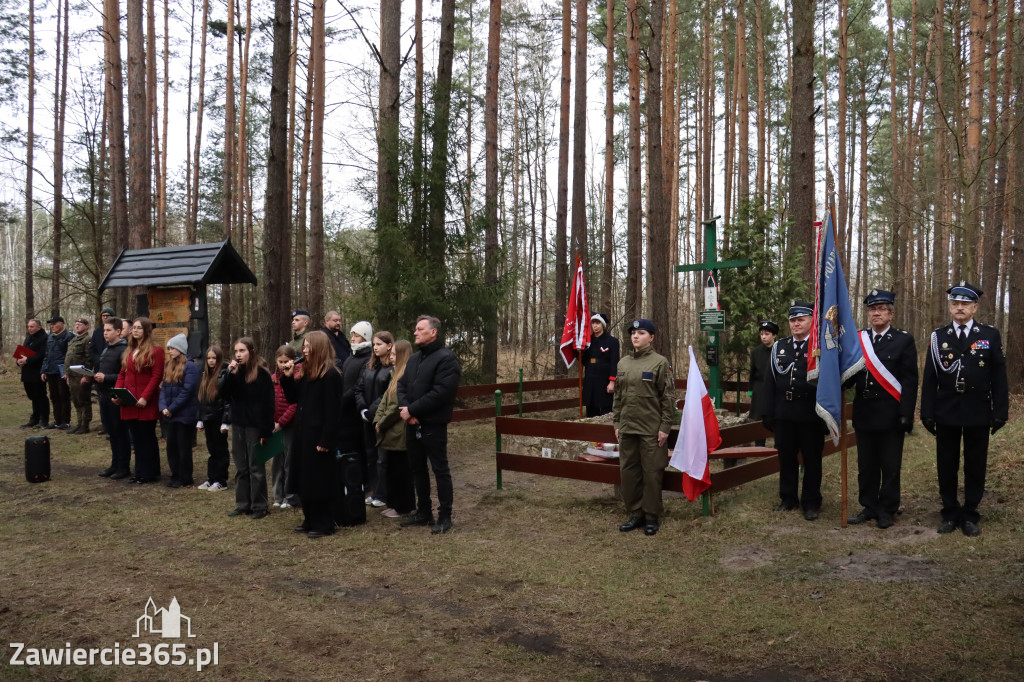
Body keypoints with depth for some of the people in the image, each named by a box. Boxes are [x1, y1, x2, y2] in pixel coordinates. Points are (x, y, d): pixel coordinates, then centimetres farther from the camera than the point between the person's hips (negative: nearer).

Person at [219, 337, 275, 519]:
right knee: (240, 467, 11)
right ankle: (242, 504, 20)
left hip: (255, 426, -6)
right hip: (238, 424, 6)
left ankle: (259, 506, 7)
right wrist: (230, 374, -16)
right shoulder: (234, 371, 7)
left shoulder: (261, 373, -11)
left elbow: (268, 403, -12)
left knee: (256, 467, 0)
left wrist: (266, 431, -16)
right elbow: (224, 395, -2)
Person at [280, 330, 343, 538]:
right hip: (304, 435, 9)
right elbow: (293, 398, 16)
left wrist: (326, 441, -21)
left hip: (319, 437, -9)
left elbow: (332, 411, -18)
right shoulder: (306, 374, 13)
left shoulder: (331, 375, -15)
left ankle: (324, 525, 10)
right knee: (305, 480, 14)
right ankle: (310, 521, 25)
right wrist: (288, 377, 2)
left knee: (320, 482, -1)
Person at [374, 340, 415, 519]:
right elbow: (385, 400, 14)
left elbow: (397, 406, -20)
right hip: (390, 432, 9)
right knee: (391, 469, 15)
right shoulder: (396, 375, 15)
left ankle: (401, 506, 12)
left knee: (400, 470, 1)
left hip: (399, 433, -9)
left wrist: (382, 423, -11)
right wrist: (378, 420, 2)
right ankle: (394, 504, 26)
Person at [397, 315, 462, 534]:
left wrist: (412, 410, -18)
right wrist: (404, 408, -9)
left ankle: (445, 516, 8)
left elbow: (441, 392, -21)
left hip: (433, 425, -8)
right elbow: (401, 385, 12)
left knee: (440, 469, 0)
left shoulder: (446, 358, -11)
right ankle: (424, 512, 28)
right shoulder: (414, 358, 17)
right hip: (412, 424, 8)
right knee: (417, 468, 16)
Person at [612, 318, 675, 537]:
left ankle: (652, 517, 14)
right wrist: (616, 423, 11)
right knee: (628, 472, 9)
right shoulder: (623, 363, 10)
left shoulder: (659, 362, -5)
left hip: (651, 430, -5)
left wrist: (665, 427, -10)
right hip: (627, 429, 5)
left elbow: (669, 397, -6)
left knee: (652, 473, 2)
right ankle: (635, 514, 22)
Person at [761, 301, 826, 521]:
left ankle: (811, 502, 18)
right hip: (784, 413, 4)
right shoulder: (779, 347, 9)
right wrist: (767, 412, 5)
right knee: (786, 458, 12)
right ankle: (788, 498, 25)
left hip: (811, 414, -3)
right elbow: (770, 381, 9)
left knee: (812, 460, 7)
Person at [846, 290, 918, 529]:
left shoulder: (904, 340, -1)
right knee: (866, 465, 11)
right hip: (864, 413, 3)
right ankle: (869, 507, 22)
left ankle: (887, 510, 16)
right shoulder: (857, 339, 9)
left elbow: (910, 380, -5)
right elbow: (849, 376, 7)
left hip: (890, 415, -3)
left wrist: (906, 414, -12)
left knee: (890, 466, 5)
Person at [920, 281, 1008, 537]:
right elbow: (930, 378, 2)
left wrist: (1001, 411, -4)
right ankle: (950, 513, 19)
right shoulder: (938, 337, 3)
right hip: (946, 413, 1)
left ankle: (970, 515, 19)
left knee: (975, 467, 7)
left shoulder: (990, 335, 2)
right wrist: (927, 412, -2)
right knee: (946, 466, 7)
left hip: (978, 414, 0)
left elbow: (999, 377, 1)